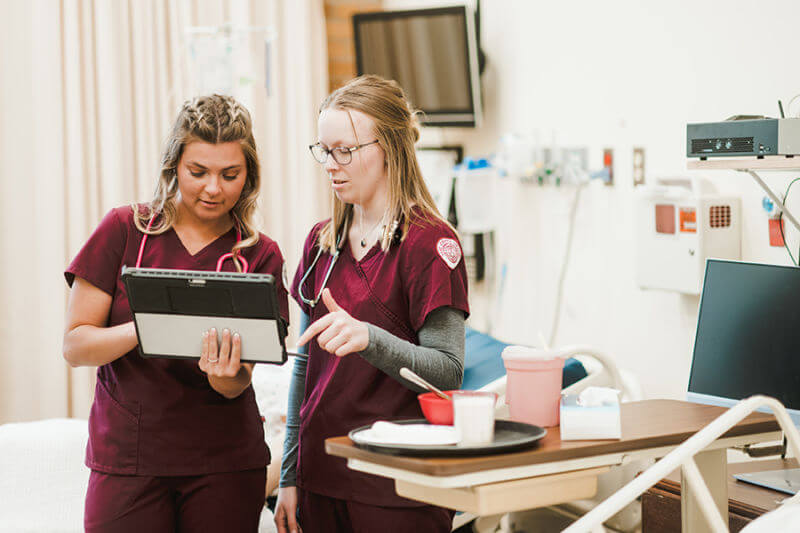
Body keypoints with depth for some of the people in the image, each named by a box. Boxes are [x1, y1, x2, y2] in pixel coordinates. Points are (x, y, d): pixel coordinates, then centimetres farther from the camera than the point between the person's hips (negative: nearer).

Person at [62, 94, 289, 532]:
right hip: (127, 459, -1)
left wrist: (226, 372, -25)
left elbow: (237, 385, -2)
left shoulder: (260, 256, 2)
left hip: (224, 464, 1)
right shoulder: (125, 230, -1)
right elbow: (74, 345, -4)